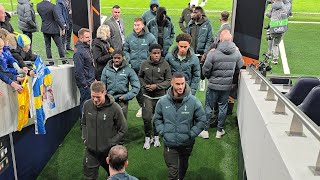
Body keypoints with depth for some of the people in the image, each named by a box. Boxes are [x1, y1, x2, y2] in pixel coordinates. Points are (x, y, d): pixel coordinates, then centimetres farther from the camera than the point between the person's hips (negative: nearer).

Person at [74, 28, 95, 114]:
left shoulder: (87, 48, 13)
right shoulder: (79, 52, -18)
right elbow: (78, 71, -21)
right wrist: (85, 84, -17)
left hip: (91, 82, 9)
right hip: (85, 84, -9)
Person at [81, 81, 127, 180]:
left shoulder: (115, 108, -20)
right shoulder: (87, 105, -7)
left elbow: (123, 129, -10)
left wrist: (111, 143, -12)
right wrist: (85, 138, 2)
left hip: (109, 151, -2)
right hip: (90, 150, 3)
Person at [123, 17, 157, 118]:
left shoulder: (150, 37, -4)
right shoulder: (130, 37, 6)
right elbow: (125, 50, 15)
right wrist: (128, 59, -2)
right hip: (134, 68, 4)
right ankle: (142, 106, 27)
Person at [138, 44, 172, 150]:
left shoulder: (165, 64, -7)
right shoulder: (145, 64, -2)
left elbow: (169, 81, -4)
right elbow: (140, 77, 13)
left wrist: (157, 86, -15)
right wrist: (144, 85, -5)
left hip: (160, 95, 0)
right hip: (147, 95, 0)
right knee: (146, 118, -2)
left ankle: (156, 137, 33)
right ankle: (147, 138, 19)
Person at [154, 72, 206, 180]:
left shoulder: (193, 101, -14)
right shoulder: (162, 101, -10)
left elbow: (201, 120, -4)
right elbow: (157, 119, 4)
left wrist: (191, 134, -9)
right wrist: (163, 132, -6)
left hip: (187, 143, 1)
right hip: (169, 144, -1)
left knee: (183, 167, 25)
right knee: (172, 171, 1)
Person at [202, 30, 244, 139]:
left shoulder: (213, 53, -20)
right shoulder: (236, 53, -8)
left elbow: (205, 70, -14)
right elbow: (240, 67, 5)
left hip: (213, 85, -3)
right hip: (227, 86, 3)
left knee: (209, 107, 11)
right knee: (223, 107, 16)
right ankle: (220, 130, 26)